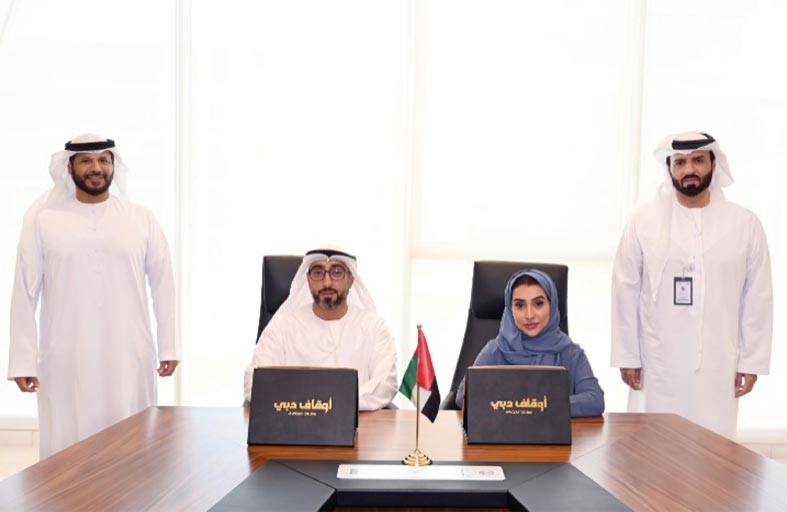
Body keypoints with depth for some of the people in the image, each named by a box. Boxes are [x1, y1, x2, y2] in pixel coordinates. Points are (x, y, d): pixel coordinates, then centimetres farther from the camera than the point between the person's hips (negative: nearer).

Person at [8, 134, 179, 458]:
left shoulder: (142, 220, 4)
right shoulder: (43, 219, 1)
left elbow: (162, 285, 7)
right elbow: (25, 293, 1)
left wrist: (168, 346, 5)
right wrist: (23, 359, -2)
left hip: (129, 358, 1)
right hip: (66, 361, 0)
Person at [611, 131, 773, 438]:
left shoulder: (745, 224, 3)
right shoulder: (644, 221, -1)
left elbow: (758, 298, 4)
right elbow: (625, 292, 0)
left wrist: (752, 361, 2)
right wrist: (627, 356, -1)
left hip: (718, 366, 1)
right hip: (658, 364, 0)